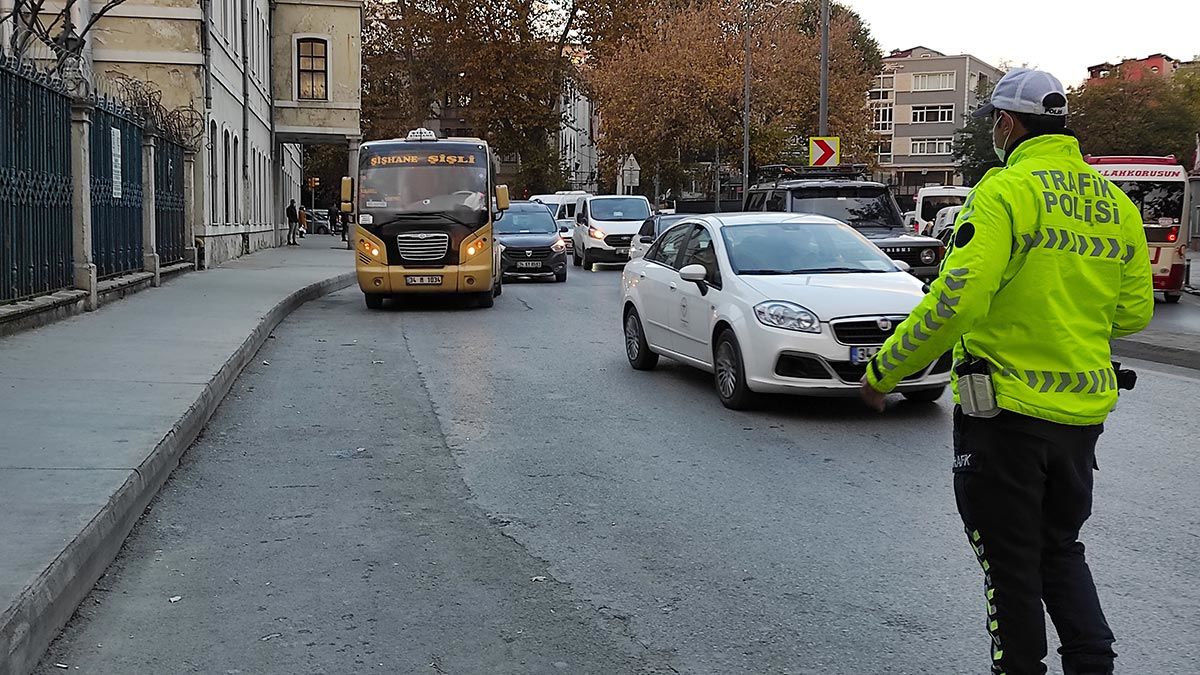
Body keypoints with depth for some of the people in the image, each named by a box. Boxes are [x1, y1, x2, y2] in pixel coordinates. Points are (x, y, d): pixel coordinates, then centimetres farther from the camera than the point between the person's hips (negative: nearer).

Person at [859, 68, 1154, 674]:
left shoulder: (1005, 192, -15)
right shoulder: (1116, 203, 7)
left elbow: (955, 301, -24)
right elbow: (1134, 312, 11)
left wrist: (884, 370, -14)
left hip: (1006, 408, -7)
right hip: (1083, 414, 7)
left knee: (1010, 559, 7)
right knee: (1060, 547, 21)